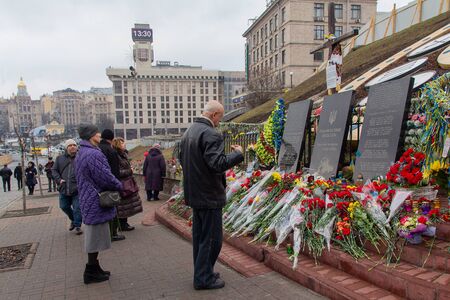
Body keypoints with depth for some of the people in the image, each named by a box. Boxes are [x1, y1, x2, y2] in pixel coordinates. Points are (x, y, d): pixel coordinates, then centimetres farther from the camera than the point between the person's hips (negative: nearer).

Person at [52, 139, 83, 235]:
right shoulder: (60, 158, 9)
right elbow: (54, 170, 12)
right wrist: (59, 179, -3)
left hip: (77, 189, -4)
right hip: (64, 189, 5)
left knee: (77, 208, -1)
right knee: (64, 207, 16)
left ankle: (77, 225, 15)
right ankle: (73, 220, 41)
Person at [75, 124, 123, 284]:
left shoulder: (80, 154, 12)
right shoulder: (94, 154, -22)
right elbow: (106, 177, -23)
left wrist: (114, 184, 14)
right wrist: (119, 186, -4)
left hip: (89, 201, 10)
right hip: (97, 202, -10)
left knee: (93, 237, 17)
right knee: (96, 237, 2)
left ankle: (94, 269, 28)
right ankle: (91, 272, 13)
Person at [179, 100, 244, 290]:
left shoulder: (188, 132, 8)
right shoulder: (211, 134, -21)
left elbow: (182, 159, 17)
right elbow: (218, 164, -28)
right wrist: (238, 153, -15)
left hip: (194, 194, 10)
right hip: (209, 195, -9)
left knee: (199, 236, 19)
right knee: (212, 238, 4)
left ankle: (201, 273, 32)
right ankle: (204, 278, 15)